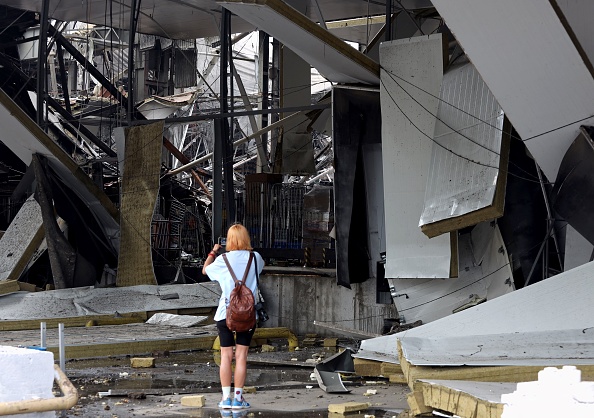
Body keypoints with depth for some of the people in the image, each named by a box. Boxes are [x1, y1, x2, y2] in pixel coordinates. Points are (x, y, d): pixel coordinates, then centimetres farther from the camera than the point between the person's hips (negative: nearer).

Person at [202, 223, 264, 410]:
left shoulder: (223, 259, -5)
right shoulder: (255, 258, -1)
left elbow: (205, 270, 15)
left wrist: (213, 252, 27)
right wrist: (246, 249, 29)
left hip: (225, 312, -1)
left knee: (226, 356, 5)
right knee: (241, 356, 4)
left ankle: (226, 398, 5)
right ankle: (238, 398, 5)